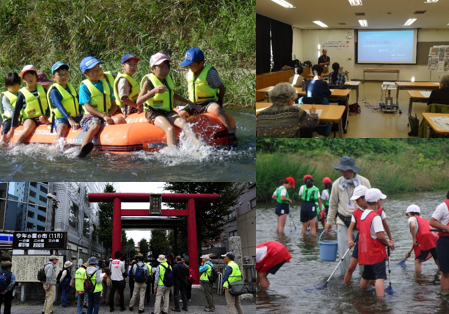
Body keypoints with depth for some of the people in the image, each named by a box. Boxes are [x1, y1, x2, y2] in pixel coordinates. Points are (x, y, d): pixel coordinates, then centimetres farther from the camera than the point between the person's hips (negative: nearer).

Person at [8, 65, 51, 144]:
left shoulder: (42, 90, 9)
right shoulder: (22, 94, 0)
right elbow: (16, 111, 1)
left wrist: (46, 116, -5)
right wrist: (12, 129, -3)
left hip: (43, 118, 4)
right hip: (29, 119, -4)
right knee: (28, 128, -33)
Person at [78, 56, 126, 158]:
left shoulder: (106, 84, 19)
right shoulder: (84, 86, 2)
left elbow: (114, 105, 18)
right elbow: (87, 107, -8)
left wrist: (109, 114, -5)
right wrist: (103, 116, -20)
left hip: (107, 116, 5)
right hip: (91, 116, -5)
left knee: (119, 119, -28)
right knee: (95, 126, -38)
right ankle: (83, 151, -51)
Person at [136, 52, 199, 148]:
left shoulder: (168, 79, 14)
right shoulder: (149, 82, -7)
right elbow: (138, 102, -16)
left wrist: (189, 102, 32)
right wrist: (153, 91, -27)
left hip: (168, 112, 5)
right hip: (154, 114, -5)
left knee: (183, 122, -25)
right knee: (170, 129, -32)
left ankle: (197, 144, -43)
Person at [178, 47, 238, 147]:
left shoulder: (210, 73, -9)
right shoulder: (189, 74, 9)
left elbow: (222, 88, -2)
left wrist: (219, 103, -8)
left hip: (209, 103, -6)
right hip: (194, 105, 6)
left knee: (216, 109, -39)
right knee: (179, 115, -16)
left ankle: (231, 134, -41)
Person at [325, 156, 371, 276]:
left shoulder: (364, 182, -2)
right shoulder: (337, 184, 0)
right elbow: (333, 204, 12)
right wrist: (329, 221, 14)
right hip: (343, 222, 1)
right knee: (343, 252, 0)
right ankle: (344, 276, 14)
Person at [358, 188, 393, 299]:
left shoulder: (363, 214, 10)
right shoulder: (375, 217, -16)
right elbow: (380, 235, -23)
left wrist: (385, 241, 12)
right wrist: (388, 243, -3)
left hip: (365, 252, 9)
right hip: (376, 252, -9)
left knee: (366, 276, 21)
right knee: (380, 277, -13)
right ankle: (380, 299, -22)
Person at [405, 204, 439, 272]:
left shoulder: (412, 218, 12)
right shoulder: (424, 220, 34)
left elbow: (413, 226, -15)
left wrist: (414, 240, -7)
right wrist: (410, 250, 37)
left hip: (425, 240, -7)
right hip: (436, 239, 7)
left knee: (418, 261, 4)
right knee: (438, 261, 21)